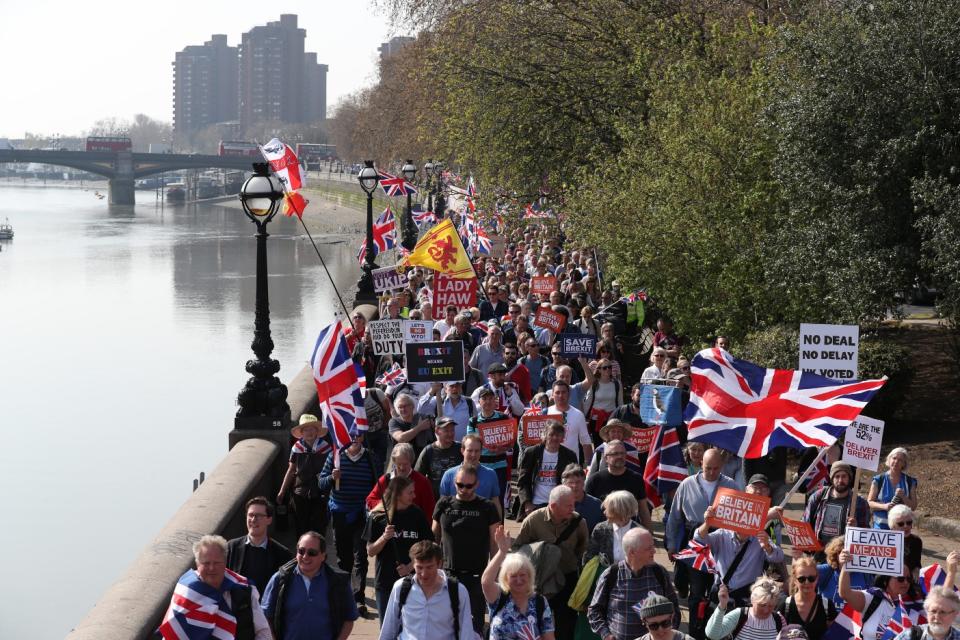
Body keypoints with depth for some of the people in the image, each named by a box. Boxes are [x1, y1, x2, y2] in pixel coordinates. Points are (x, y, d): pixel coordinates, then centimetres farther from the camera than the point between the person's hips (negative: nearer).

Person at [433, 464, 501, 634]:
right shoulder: (444, 504, 5)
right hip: (448, 574, 2)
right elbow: (434, 537, 12)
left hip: (476, 576, -2)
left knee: (474, 626, 1)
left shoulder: (487, 508, -1)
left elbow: (495, 544, 1)